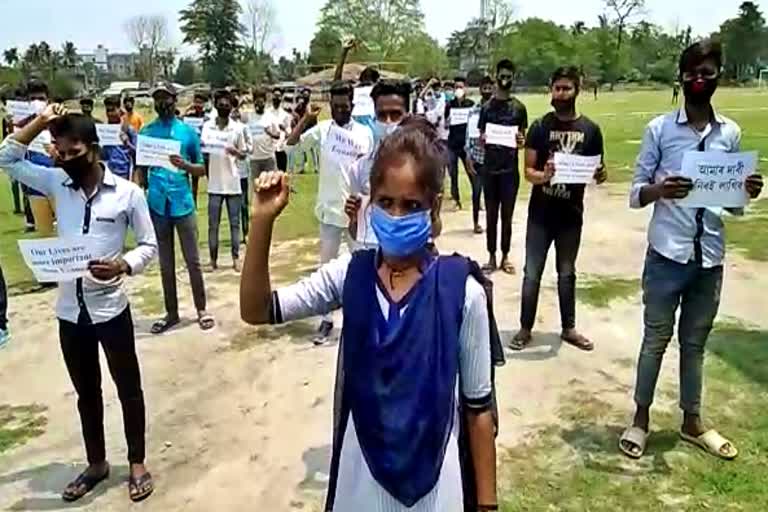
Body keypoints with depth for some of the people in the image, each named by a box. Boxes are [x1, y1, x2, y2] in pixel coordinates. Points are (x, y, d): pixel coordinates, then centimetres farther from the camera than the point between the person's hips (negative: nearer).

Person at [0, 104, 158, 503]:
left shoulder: (128, 193, -9)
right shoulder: (57, 184, 2)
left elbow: (149, 246, -5)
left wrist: (123, 266, -24)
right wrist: (39, 123, -2)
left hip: (111, 309, -4)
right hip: (70, 312, 4)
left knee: (128, 389, 10)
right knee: (87, 393, 18)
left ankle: (137, 463, 28)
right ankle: (96, 463, 36)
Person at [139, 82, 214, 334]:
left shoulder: (188, 131, 1)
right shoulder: (146, 132, 6)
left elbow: (202, 169, 3)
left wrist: (185, 165, -17)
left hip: (183, 204, -2)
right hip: (156, 205, 2)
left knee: (193, 261, 4)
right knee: (165, 264, 11)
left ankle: (201, 310, 17)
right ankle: (171, 313, 22)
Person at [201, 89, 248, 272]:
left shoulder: (238, 127, 2)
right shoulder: (207, 126, 1)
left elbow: (244, 154, 6)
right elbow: (202, 147, -7)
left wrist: (236, 152, -16)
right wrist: (201, 146, -30)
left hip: (233, 183, 1)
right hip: (215, 183, 0)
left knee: (235, 223, 7)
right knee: (213, 224, 5)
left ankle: (236, 258, 15)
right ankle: (213, 259, 15)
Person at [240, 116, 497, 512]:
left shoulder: (461, 291, -15)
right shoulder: (350, 275, -6)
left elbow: (478, 407, -7)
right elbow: (257, 311, -9)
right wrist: (263, 221, -19)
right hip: (359, 478, 3)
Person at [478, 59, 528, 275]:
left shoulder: (519, 107, 1)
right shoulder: (487, 106, 3)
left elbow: (523, 139, 6)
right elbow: (480, 138, 6)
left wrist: (521, 142, -17)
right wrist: (482, 139, -17)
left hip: (510, 168, -1)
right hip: (490, 168, 1)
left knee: (507, 215, 7)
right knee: (491, 215, 7)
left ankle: (505, 256, 18)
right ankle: (492, 257, 16)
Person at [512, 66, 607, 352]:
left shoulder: (590, 130, 0)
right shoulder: (539, 127, -4)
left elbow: (597, 169, 6)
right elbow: (528, 171, -6)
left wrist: (600, 175, -17)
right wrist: (543, 176, -27)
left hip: (571, 214, 1)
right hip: (540, 213, -1)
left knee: (567, 274, 15)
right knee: (532, 274, 4)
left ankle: (569, 328, 27)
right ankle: (525, 328, 17)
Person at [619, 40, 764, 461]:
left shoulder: (731, 133, 7)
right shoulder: (659, 129, -4)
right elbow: (635, 195, -4)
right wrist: (659, 190, -25)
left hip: (710, 257, 4)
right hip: (667, 255, -3)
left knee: (695, 343, 16)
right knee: (656, 340, 7)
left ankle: (691, 422, 31)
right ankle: (641, 418, 24)